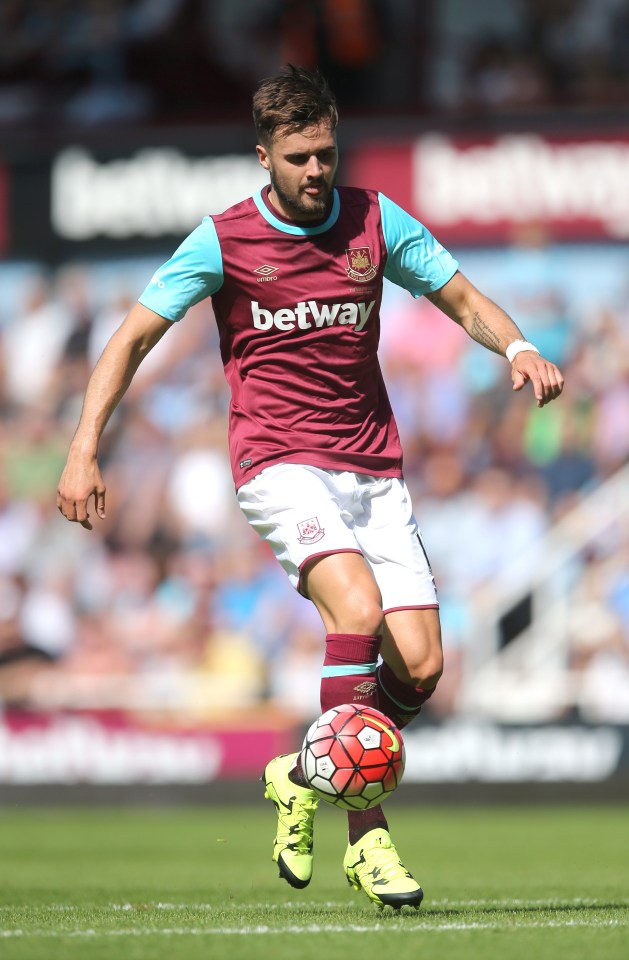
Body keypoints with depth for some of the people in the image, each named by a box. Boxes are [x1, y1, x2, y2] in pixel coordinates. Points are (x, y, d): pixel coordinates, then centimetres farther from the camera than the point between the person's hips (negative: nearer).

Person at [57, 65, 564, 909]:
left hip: (373, 469, 4)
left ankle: (305, 776, 21)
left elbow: (463, 300, 12)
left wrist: (518, 347, -11)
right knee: (358, 606, -30)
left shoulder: (375, 221, 5)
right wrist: (84, 449, -8)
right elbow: (134, 336, 2)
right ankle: (366, 834, -25)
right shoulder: (224, 239, -2)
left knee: (420, 666, -6)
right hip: (281, 464, -4)